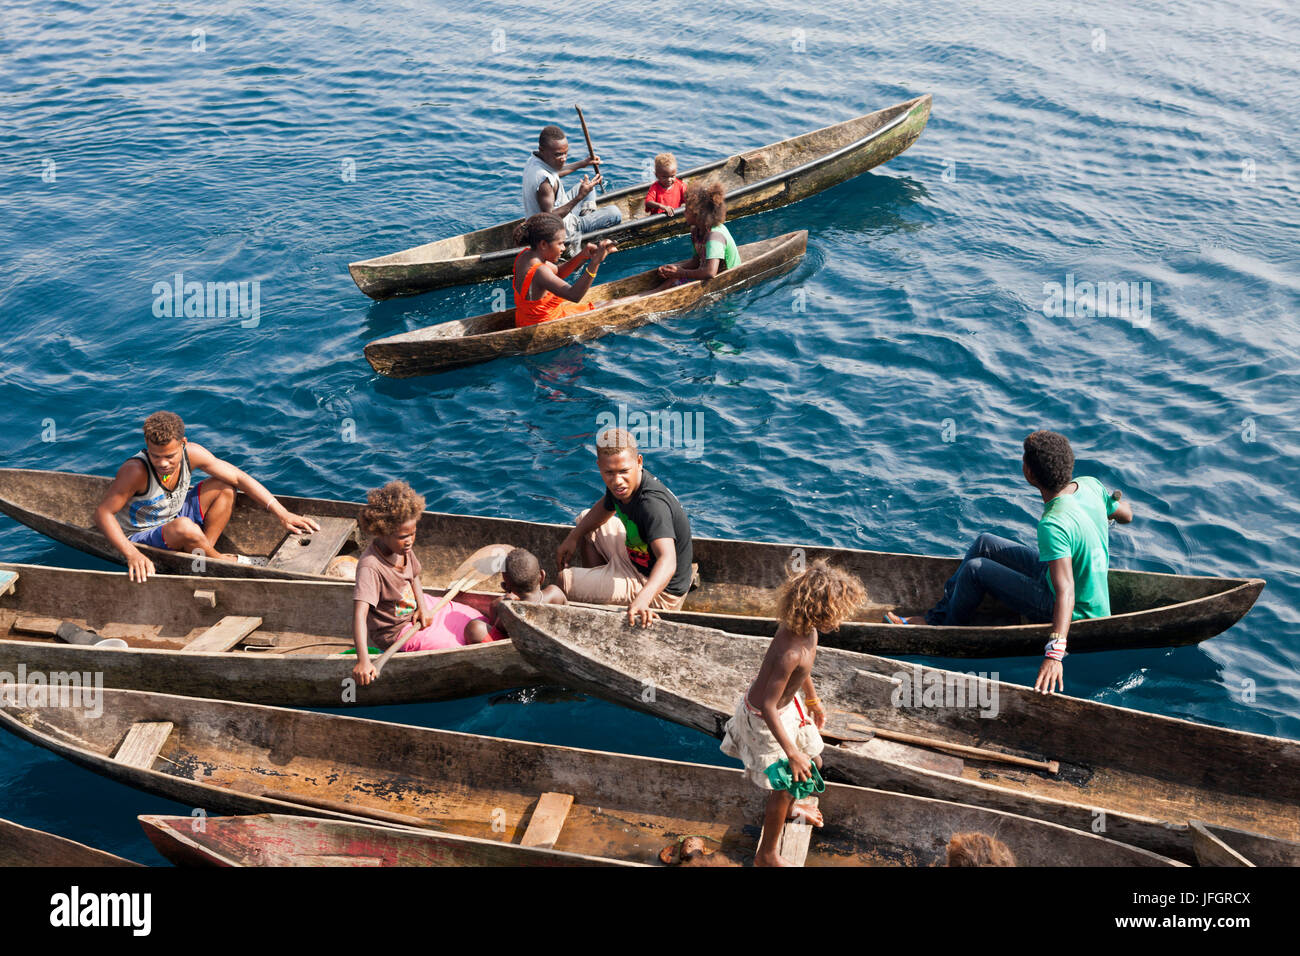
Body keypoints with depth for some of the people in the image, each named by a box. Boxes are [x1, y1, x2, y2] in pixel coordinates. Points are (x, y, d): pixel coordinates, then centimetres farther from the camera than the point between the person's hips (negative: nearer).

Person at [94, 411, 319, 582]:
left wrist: (282, 514, -15)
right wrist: (132, 554, -43)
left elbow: (238, 478, -11)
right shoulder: (135, 471, -32)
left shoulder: (191, 453, -17)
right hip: (139, 538, -6)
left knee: (224, 486, -5)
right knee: (185, 528, -37)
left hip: (173, 517, 6)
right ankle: (224, 562, -8)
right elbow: (103, 513, -30)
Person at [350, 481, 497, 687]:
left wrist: (423, 606, -11)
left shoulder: (403, 546, -13)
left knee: (478, 622, 11)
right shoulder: (370, 567, -35)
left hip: (416, 609, 8)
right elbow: (359, 615, -44)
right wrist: (363, 660, -54)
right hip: (399, 629, -8)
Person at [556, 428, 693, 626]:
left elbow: (668, 560, -50)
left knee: (564, 581, -12)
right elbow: (604, 508, 16)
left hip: (661, 594, -9)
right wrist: (573, 538, 6)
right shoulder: (619, 485, -9)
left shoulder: (653, 504, -36)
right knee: (585, 520, 24)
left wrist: (643, 598, -66)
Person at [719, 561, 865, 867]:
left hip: (789, 702, 9)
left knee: (813, 763, 26)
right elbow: (768, 706, -33)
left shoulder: (805, 629, -13)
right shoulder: (790, 652, -40)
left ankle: (789, 807, 59)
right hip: (765, 718, -9)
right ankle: (767, 855, 29)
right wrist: (792, 753, -26)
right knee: (786, 783, 7)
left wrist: (813, 701, 24)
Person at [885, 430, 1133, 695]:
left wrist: (1054, 652, -49)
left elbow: (1066, 591, -41)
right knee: (985, 544, 10)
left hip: (1073, 613, -9)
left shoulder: (1053, 525, -34)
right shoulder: (1090, 485, -11)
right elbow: (1126, 515, 8)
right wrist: (1113, 499, 31)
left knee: (975, 569, -7)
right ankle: (934, 618, 19)